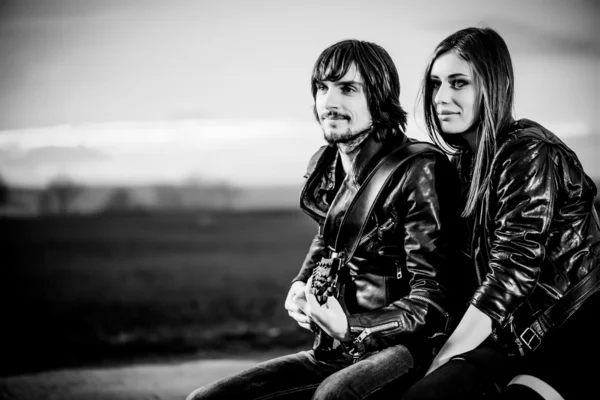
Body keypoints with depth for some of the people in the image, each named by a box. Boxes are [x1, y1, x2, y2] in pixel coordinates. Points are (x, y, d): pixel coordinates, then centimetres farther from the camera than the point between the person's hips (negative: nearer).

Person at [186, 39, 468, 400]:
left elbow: (432, 302, -15)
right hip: (337, 354, 7)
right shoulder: (326, 168, 10)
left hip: (407, 347, -7)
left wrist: (351, 328, -28)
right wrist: (301, 285, 12)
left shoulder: (417, 173, -12)